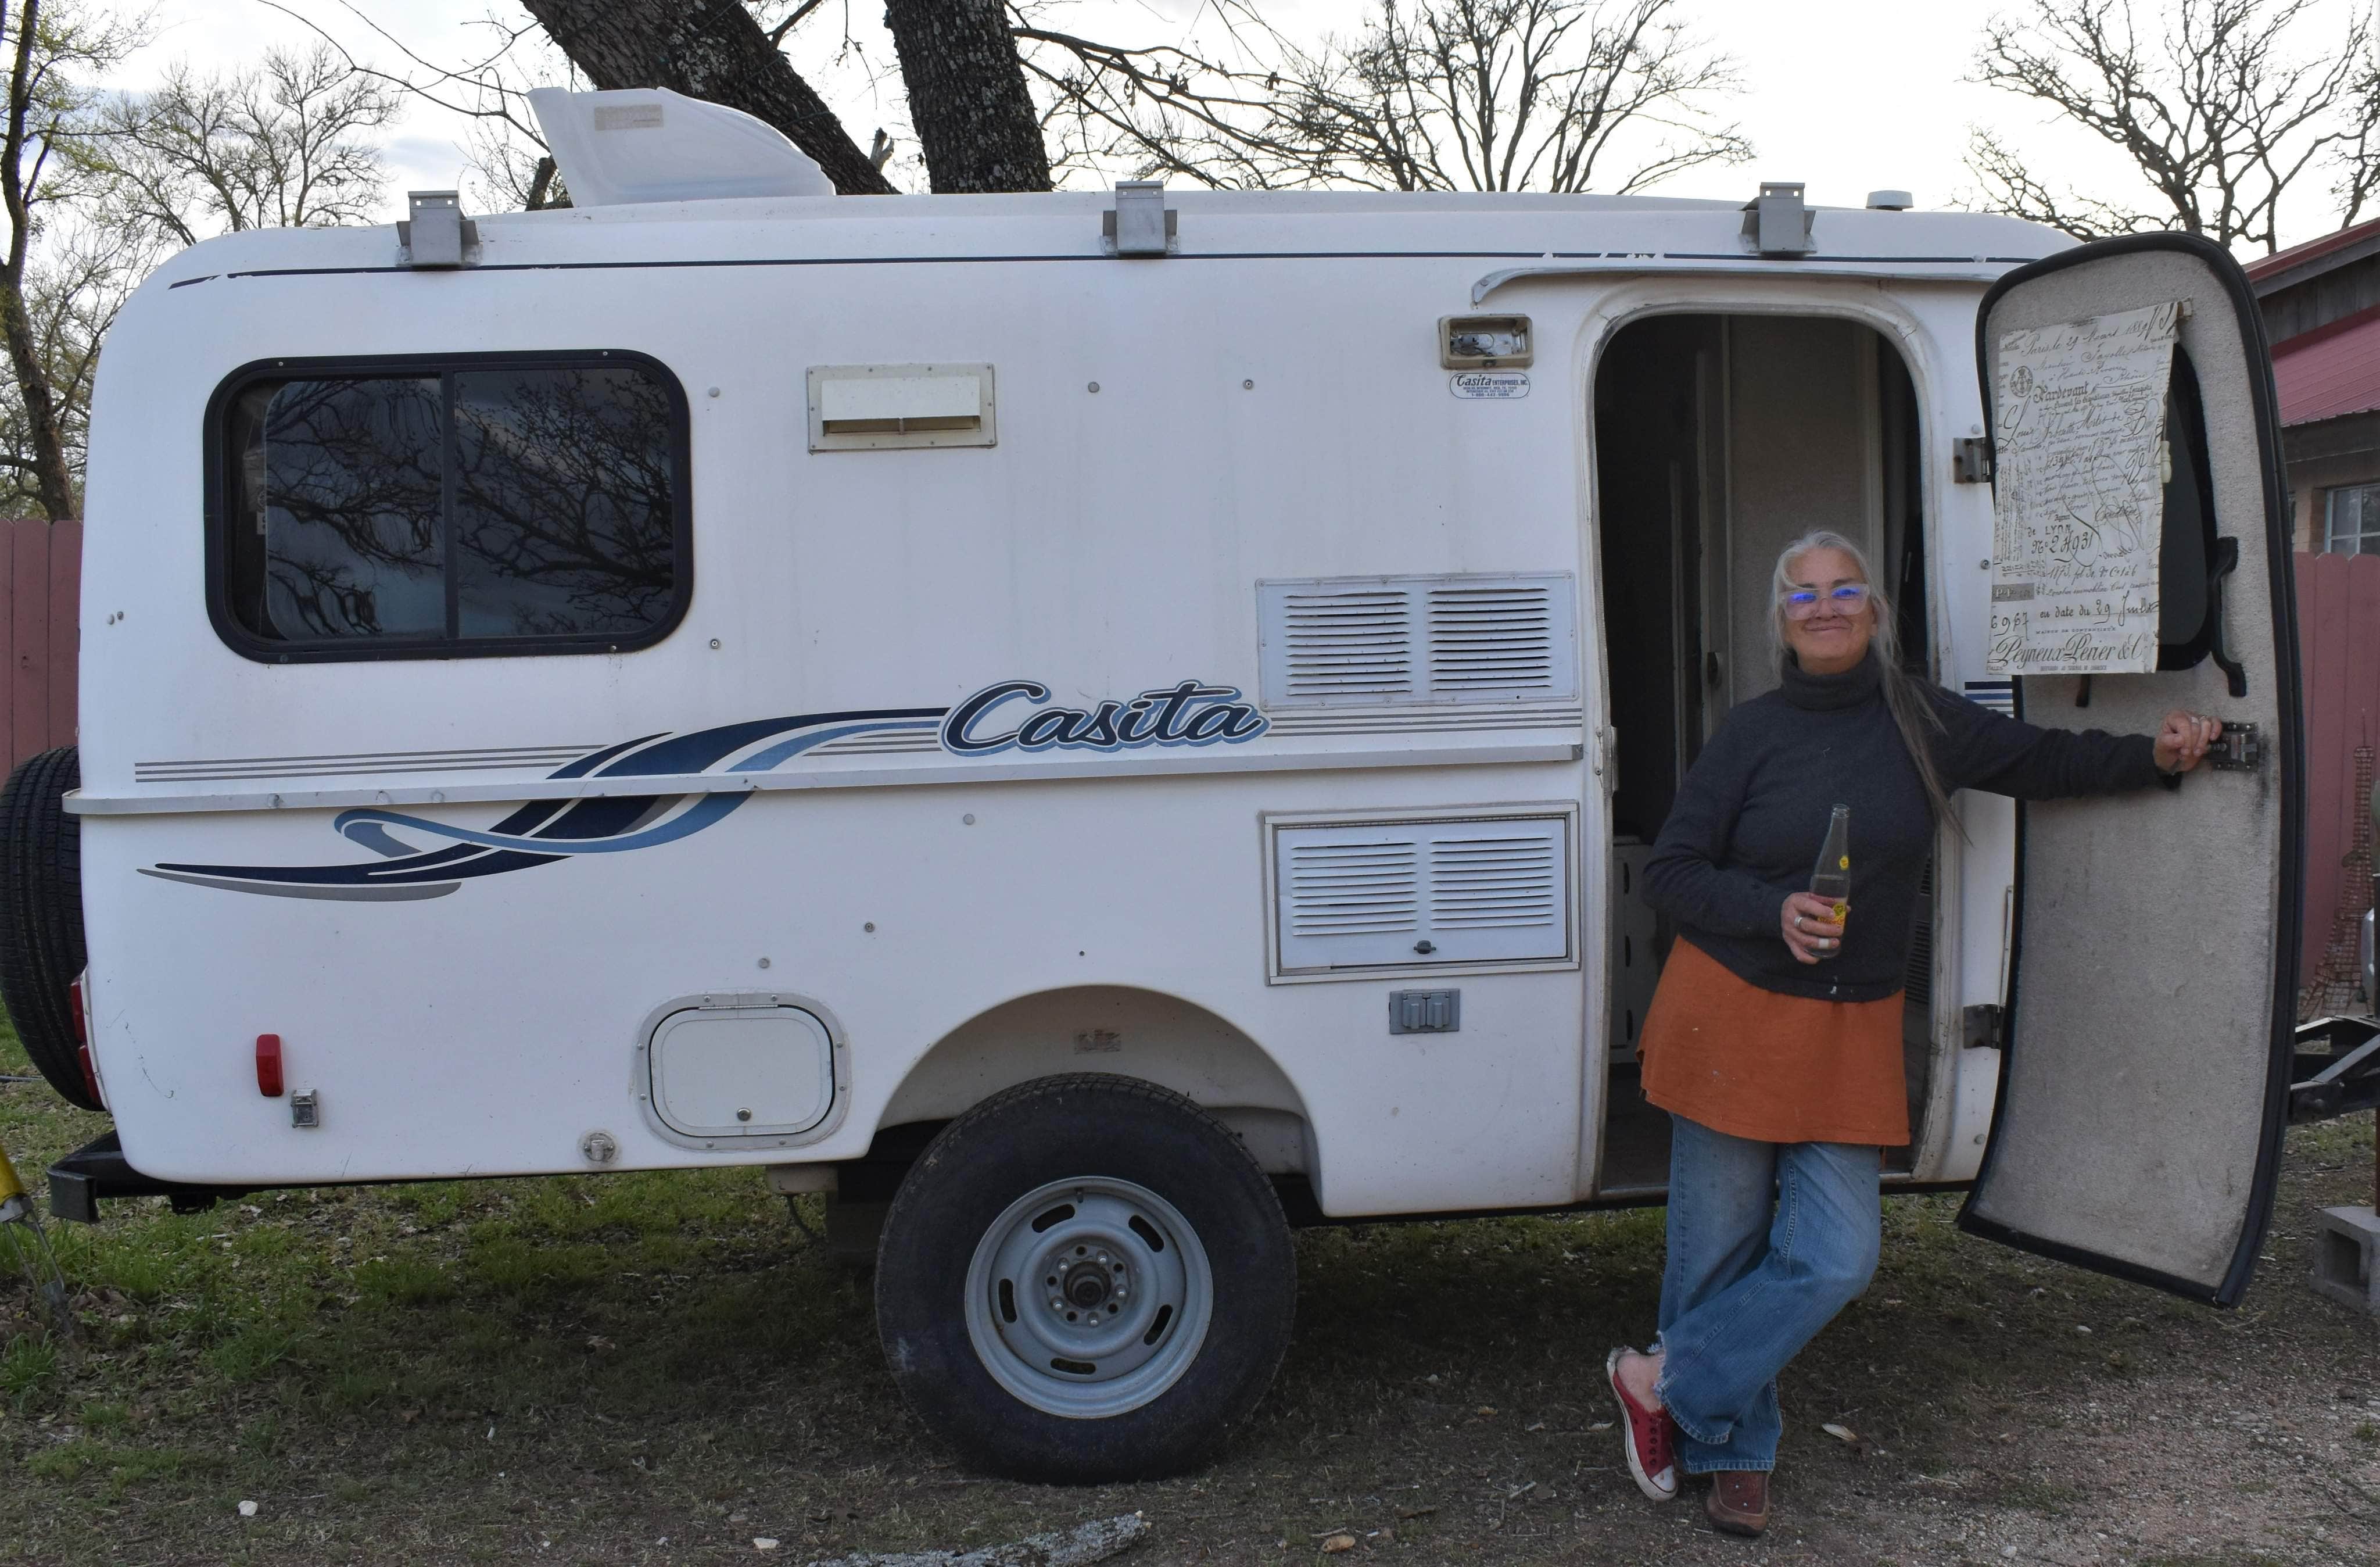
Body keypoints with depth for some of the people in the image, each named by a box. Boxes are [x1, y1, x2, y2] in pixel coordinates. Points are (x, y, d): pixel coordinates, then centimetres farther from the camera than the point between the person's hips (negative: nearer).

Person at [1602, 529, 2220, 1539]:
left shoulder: (1918, 721, 4)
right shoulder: (1752, 734, -3)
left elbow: (2040, 760, 18)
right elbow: (1668, 874, -2)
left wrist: (2154, 755, 5)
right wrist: (1773, 912, -16)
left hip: (1851, 1030, 3)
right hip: (1731, 1014, -2)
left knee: (1832, 1259, -6)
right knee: (1719, 1251, 4)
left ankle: (1665, 1382, 11)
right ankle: (1733, 1452, 23)